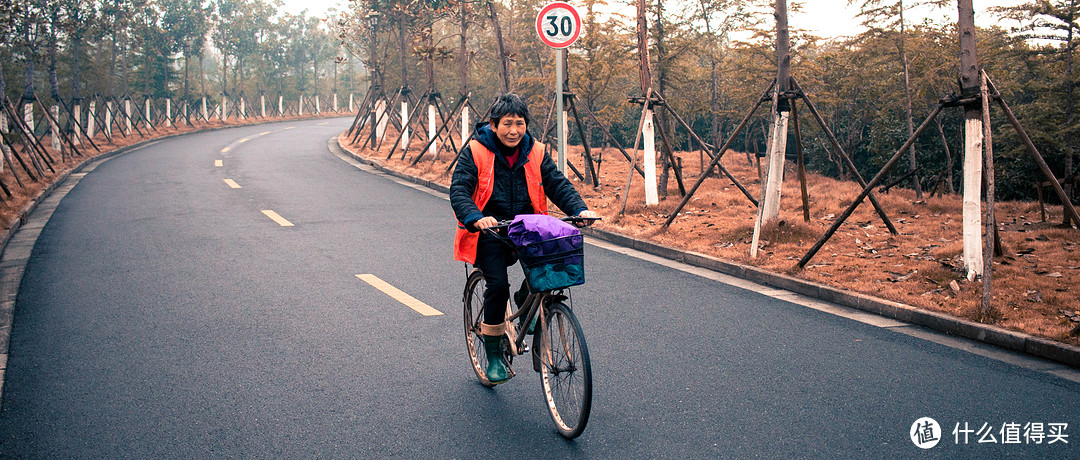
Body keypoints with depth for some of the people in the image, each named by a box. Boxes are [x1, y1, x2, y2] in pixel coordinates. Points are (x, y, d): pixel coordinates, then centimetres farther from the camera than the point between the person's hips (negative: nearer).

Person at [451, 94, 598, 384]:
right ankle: (494, 355, 1)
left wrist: (579, 209, -19)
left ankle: (526, 298, 8)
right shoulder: (475, 151, -6)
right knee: (498, 285, -19)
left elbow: (557, 184, 1)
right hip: (489, 231, -3)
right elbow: (458, 191, -14)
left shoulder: (535, 152, 6)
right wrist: (476, 218, -34)